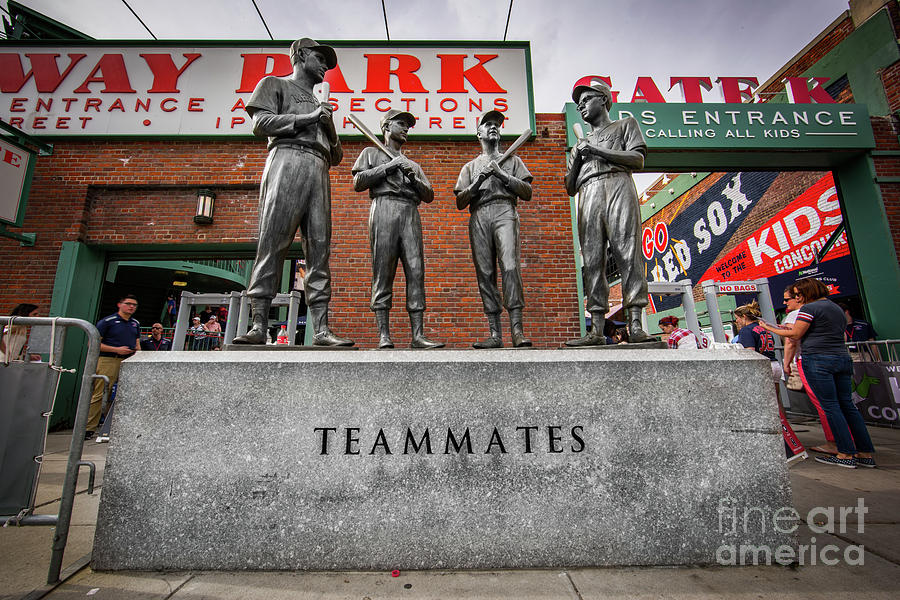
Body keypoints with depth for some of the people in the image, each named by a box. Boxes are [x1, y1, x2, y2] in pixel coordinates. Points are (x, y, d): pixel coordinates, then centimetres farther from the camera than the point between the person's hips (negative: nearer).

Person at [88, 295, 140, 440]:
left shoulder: (135, 323, 16)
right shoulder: (107, 321, -2)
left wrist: (137, 351, 5)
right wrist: (117, 349, -12)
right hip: (108, 361, -5)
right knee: (99, 395, -4)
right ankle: (89, 429, 5)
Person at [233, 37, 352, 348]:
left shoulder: (320, 105, 37)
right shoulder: (275, 84, 22)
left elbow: (336, 157, 29)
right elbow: (261, 123, 3)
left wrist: (330, 130, 11)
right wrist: (309, 117, 0)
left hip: (319, 171, 5)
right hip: (288, 158, -5)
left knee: (320, 250, -8)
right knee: (272, 243, -16)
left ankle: (321, 330, -13)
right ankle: (259, 325, -17)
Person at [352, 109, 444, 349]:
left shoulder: (413, 165, 34)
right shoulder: (372, 153, 23)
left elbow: (429, 195, 23)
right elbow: (358, 183, 7)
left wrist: (413, 178, 5)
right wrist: (388, 167, 2)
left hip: (411, 213, 4)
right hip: (384, 208, -3)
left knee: (416, 272, -11)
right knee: (383, 273, -12)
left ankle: (418, 336, -14)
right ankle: (384, 335, -13)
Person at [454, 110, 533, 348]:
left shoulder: (512, 161, 25)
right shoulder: (470, 167, 27)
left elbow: (527, 193, 11)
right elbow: (460, 202, 15)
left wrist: (502, 175, 1)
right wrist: (477, 182, 0)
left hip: (504, 212, -1)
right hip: (478, 216, 2)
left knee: (510, 265, -23)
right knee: (485, 273, -8)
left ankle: (517, 329, -25)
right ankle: (495, 334, -8)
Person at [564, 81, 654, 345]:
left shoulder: (625, 125, 25)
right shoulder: (581, 143, 35)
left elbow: (638, 159, 5)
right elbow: (570, 188, 25)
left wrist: (596, 150, 2)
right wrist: (578, 157, 11)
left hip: (618, 187, -3)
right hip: (588, 196, 3)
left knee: (627, 253, -18)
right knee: (592, 260, -10)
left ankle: (635, 326, -20)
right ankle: (596, 331, -14)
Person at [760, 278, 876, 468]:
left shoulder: (809, 308, -8)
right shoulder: (837, 308, 19)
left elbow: (795, 335, -9)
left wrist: (771, 328, 3)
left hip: (818, 360, -8)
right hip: (843, 359, 8)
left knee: (830, 406, -3)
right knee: (847, 405, 11)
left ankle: (846, 455, 1)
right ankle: (866, 453, 15)